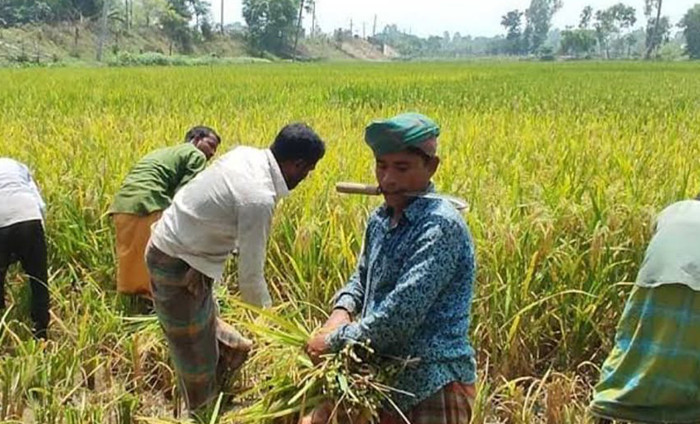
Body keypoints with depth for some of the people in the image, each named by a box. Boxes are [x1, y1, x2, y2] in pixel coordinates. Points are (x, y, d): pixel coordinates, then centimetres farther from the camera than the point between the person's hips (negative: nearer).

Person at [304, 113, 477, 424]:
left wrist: (334, 340, -16)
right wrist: (341, 310, -3)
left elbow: (402, 313, -26)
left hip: (432, 390, -7)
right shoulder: (380, 219, 4)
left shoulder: (441, 226, -21)